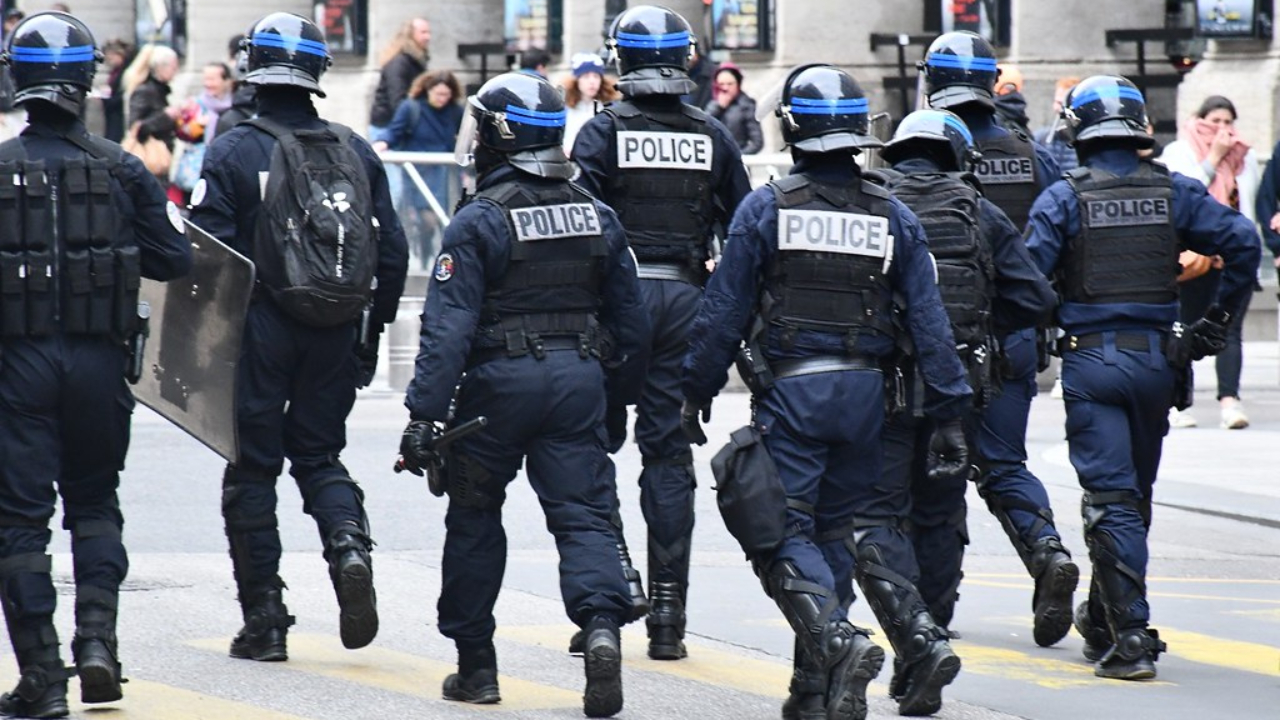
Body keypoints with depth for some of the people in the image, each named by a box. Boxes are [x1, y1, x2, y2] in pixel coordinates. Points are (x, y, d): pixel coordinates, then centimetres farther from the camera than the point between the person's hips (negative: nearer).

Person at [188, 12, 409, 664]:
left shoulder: (232, 152, -8)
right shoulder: (356, 152, 5)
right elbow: (393, 253, 6)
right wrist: (371, 332, 16)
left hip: (259, 331, -3)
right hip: (336, 335, 4)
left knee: (252, 468, 6)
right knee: (319, 454, 18)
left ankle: (264, 620, 6)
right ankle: (349, 544, -12)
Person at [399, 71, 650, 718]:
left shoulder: (479, 221, -11)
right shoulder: (595, 215, 6)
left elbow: (448, 327, -15)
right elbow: (630, 319, 12)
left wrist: (424, 414, -15)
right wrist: (619, 394, 26)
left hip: (499, 379, -4)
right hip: (579, 376, 4)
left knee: (474, 517, 13)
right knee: (582, 514, 2)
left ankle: (476, 665, 17)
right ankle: (603, 625, -25)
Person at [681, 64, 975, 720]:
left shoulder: (766, 208, -5)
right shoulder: (892, 216, 5)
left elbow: (723, 311, -3)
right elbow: (929, 321, 3)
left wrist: (696, 390, 7)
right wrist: (950, 412, 5)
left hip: (789, 391, -4)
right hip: (865, 392, 4)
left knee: (783, 534, -1)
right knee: (835, 531, 14)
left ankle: (838, 642, -26)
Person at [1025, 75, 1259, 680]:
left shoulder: (1064, 198, -5)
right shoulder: (1172, 192, 4)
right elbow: (1241, 241, -3)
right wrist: (1217, 323, 5)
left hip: (1090, 362, -3)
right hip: (1155, 359, 3)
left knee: (1112, 500, -5)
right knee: (1135, 496, 17)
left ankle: (1131, 635, -13)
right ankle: (1103, 618, 31)